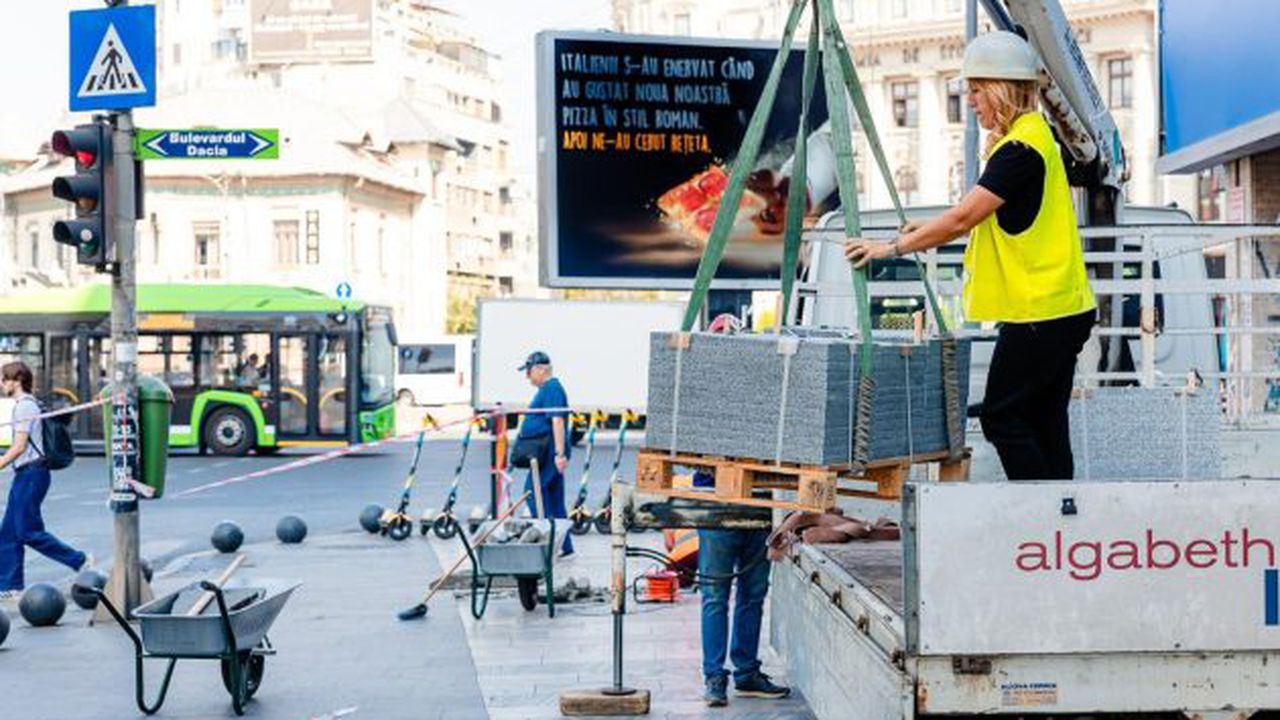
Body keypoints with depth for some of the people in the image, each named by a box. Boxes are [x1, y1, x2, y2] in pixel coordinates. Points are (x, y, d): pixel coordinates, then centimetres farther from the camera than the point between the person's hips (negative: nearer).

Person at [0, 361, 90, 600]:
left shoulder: (24, 406, -13)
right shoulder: (27, 404, 17)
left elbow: (19, 446, -18)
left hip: (31, 473, -10)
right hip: (26, 474, 10)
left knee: (28, 532, -7)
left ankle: (80, 561, -1)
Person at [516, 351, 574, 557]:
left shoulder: (552, 389, -14)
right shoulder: (546, 389, 19)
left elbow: (557, 421, -22)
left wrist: (559, 453, -28)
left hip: (550, 453, -10)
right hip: (548, 453, 10)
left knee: (534, 490, -10)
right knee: (554, 497, 11)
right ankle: (564, 546, 14)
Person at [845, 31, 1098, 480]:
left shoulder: (1022, 147, -16)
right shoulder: (1032, 136, 15)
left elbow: (963, 217, -20)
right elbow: (983, 217, 22)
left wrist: (893, 248, -15)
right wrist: (930, 232, 14)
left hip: (1038, 314, -10)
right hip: (1061, 309, 10)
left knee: (1003, 418, -3)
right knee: (1044, 422, 12)